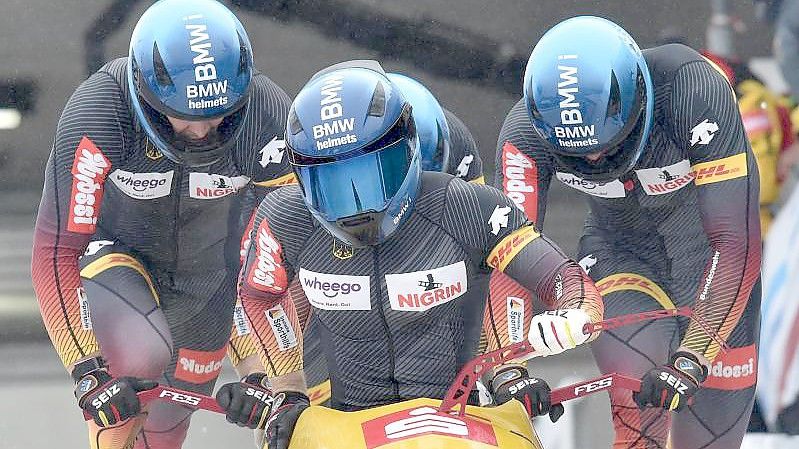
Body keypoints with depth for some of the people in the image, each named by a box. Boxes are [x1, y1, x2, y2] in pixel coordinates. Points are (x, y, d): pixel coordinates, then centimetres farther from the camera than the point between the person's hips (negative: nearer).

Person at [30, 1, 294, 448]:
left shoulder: (268, 118, -33)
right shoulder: (99, 113, -37)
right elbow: (55, 251, -34)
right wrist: (89, 374, -40)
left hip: (207, 271, 3)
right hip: (113, 252, -3)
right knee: (142, 357, -33)